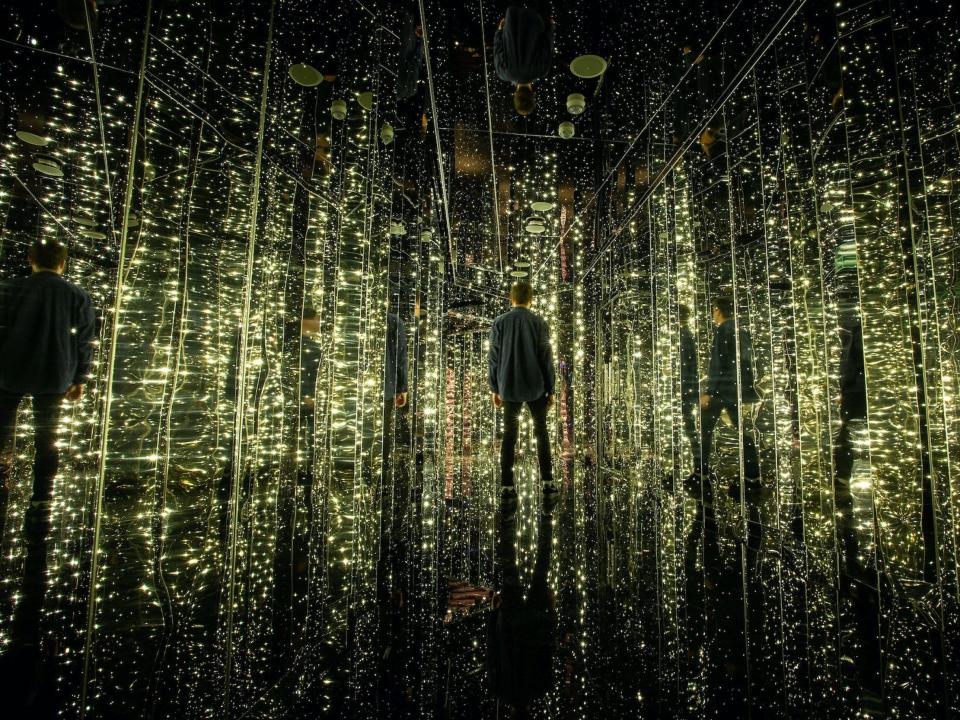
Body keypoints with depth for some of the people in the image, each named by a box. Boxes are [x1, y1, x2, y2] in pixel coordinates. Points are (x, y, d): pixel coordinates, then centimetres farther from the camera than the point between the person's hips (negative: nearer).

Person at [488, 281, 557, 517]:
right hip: (536, 389, -1)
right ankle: (547, 486, 10)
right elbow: (546, 359, -4)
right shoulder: (539, 323, -5)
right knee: (541, 433, 12)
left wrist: (495, 389, 9)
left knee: (509, 436, 9)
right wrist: (550, 390, 4)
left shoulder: (499, 323, -1)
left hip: (509, 389, 1)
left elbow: (493, 358, 0)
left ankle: (507, 490, 7)